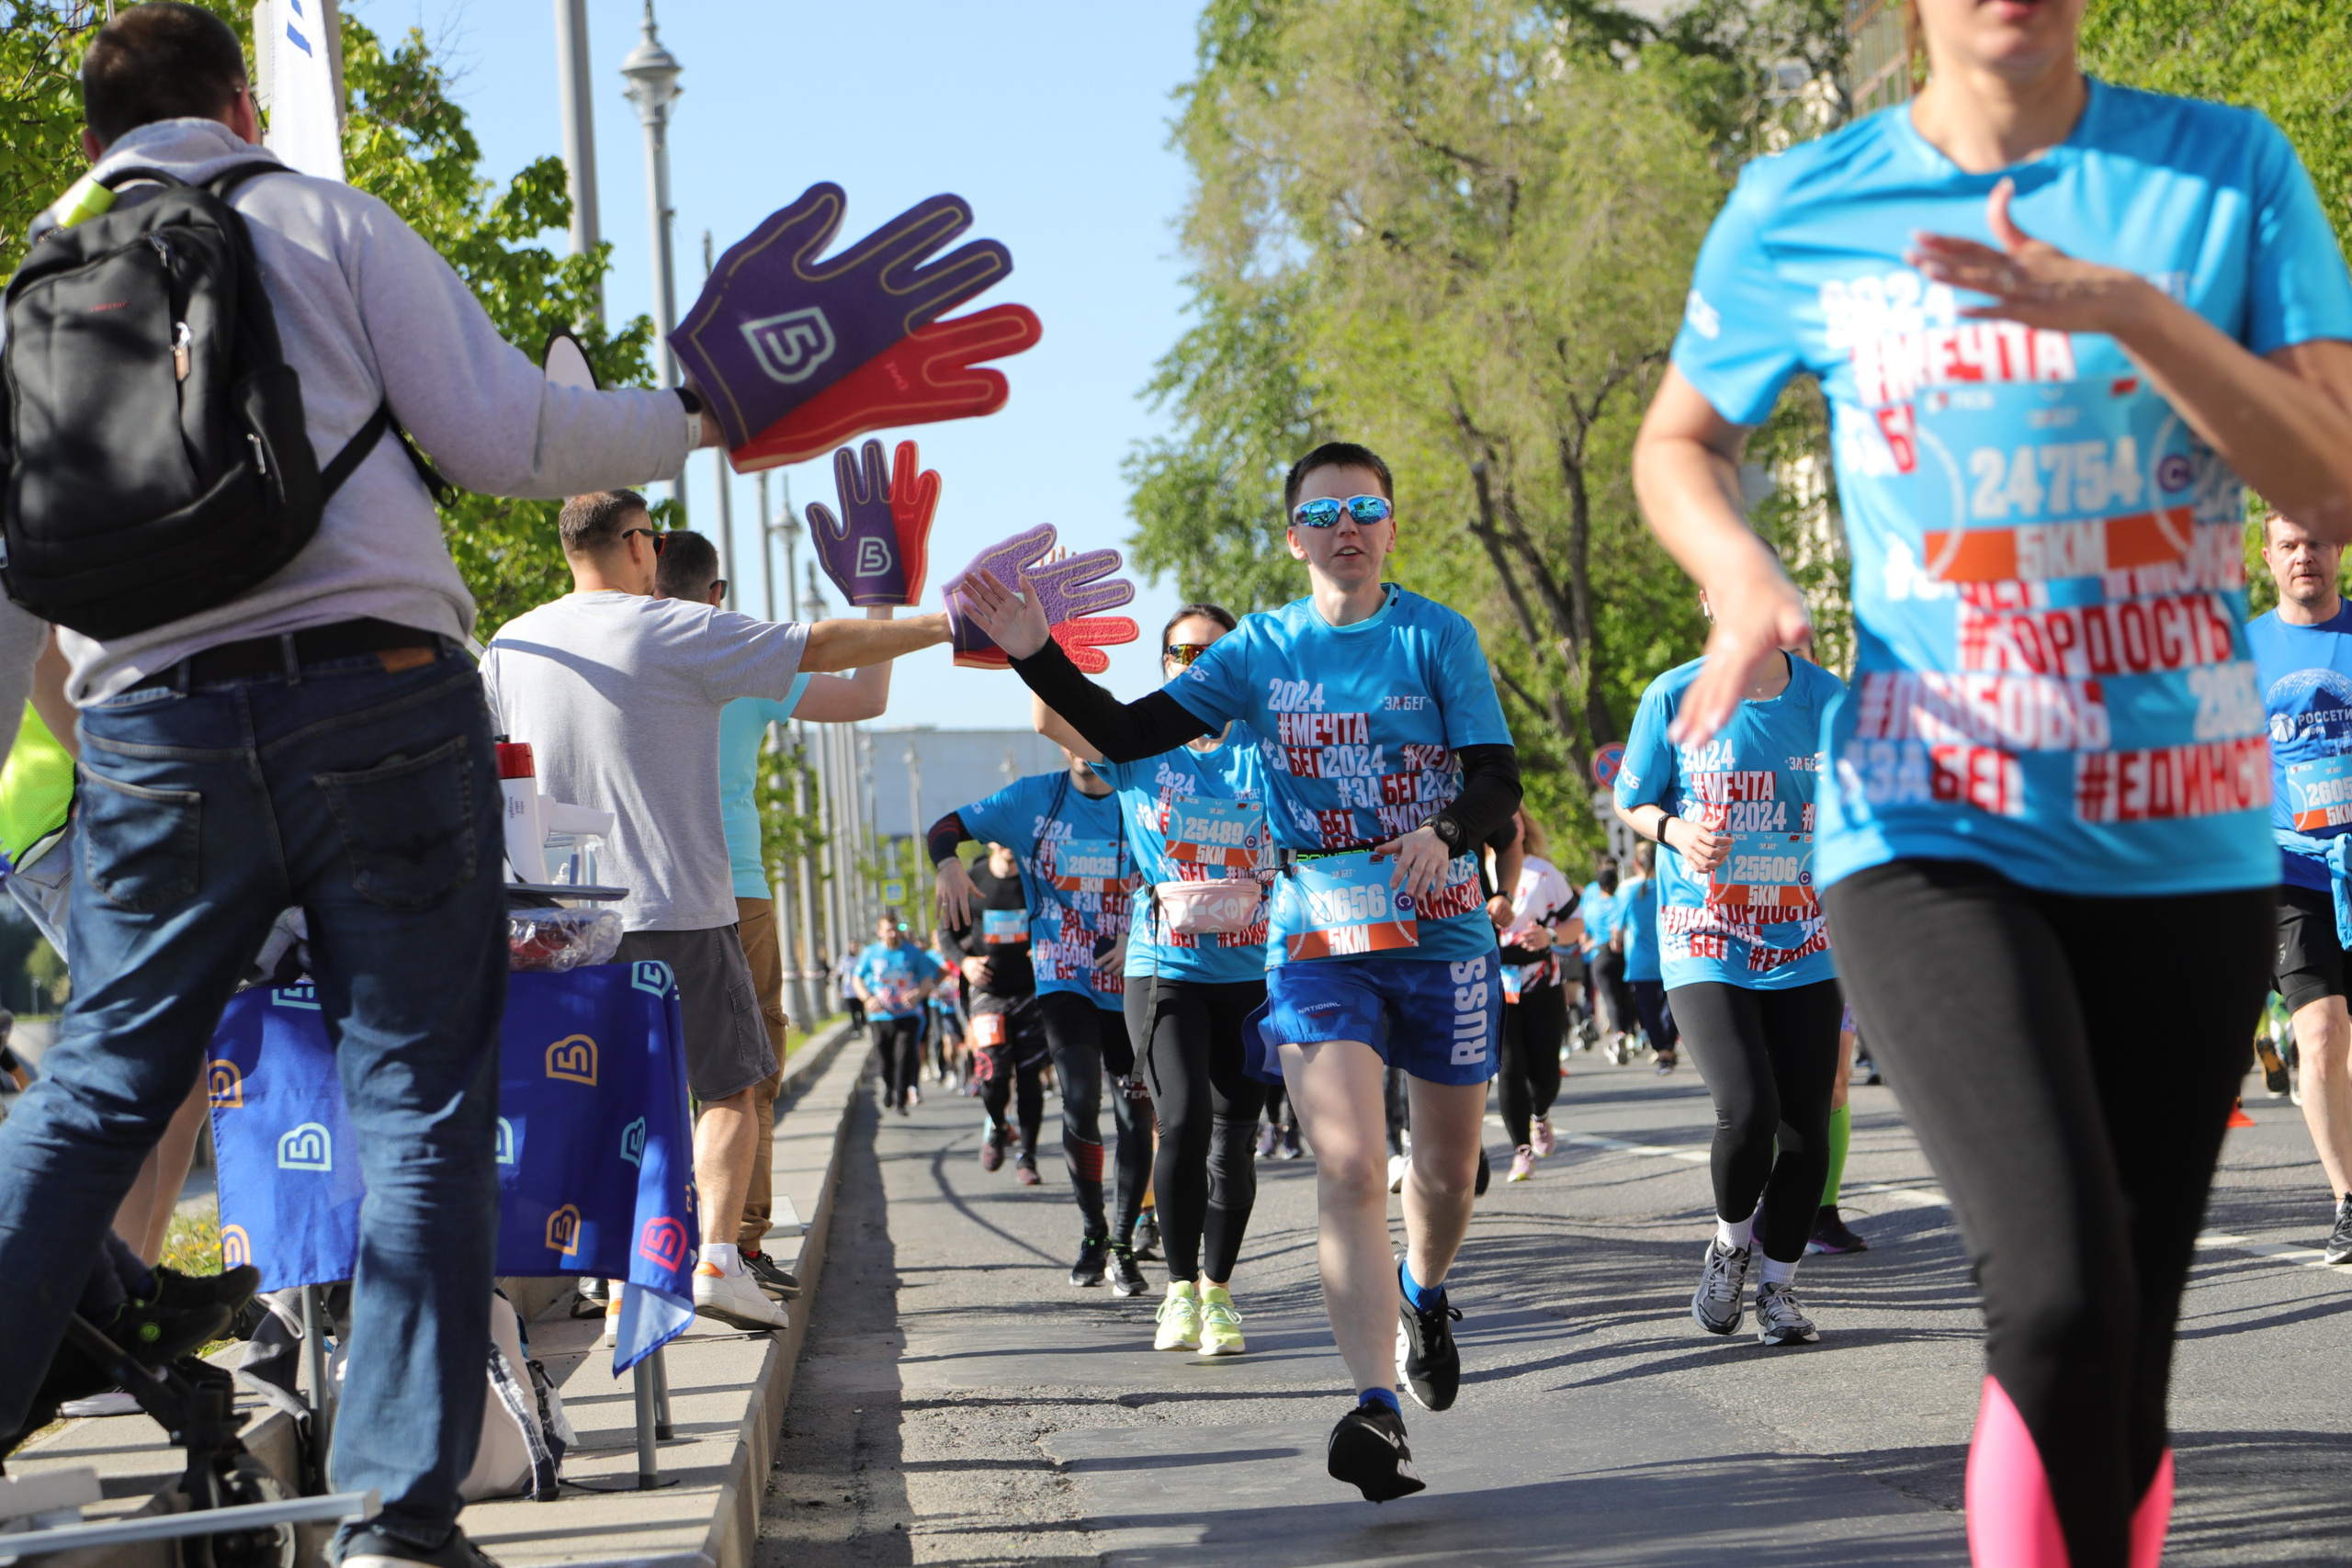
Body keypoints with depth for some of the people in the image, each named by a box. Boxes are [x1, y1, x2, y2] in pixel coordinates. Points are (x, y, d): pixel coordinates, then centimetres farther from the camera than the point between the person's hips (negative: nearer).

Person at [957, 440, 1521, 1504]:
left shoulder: (1436, 637, -2)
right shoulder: (1260, 651, 4)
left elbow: (1498, 779, -8)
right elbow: (1128, 735, 1)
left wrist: (1444, 832, -29)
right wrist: (1035, 656, -11)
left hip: (1442, 936, 0)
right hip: (1317, 940, 0)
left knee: (1446, 1170, 14)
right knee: (1346, 1169, -16)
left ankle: (1424, 1296, 48)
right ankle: (1377, 1410, -22)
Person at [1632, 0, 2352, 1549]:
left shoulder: (2226, 170, 0)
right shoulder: (1801, 210, 1)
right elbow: (1680, 442, 18)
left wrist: (2130, 310, -20)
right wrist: (1742, 573, -5)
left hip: (2190, 841, 2)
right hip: (1932, 830, -2)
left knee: (2125, 1369, 7)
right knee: (2062, 1304, -24)